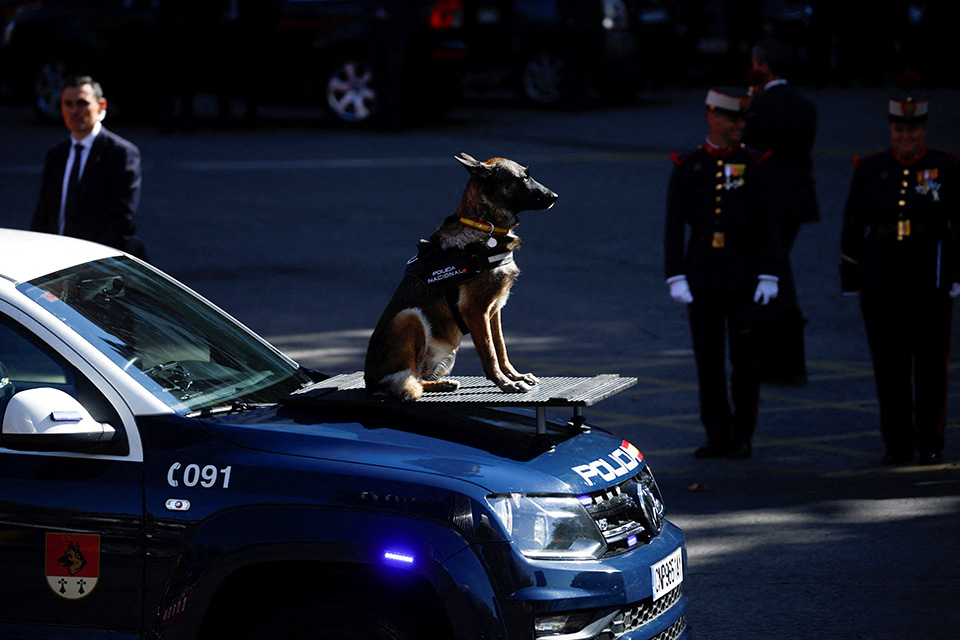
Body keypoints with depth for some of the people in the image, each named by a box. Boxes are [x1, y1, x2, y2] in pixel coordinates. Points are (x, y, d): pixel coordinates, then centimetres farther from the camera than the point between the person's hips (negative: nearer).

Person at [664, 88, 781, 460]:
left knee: (745, 358, 0)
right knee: (708, 359, 5)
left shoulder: (753, 165, 1)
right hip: (702, 273, 1)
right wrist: (675, 277, -6)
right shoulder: (686, 167, 3)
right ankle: (717, 437, 13)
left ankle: (742, 437, 9)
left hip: (743, 275, -1)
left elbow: (767, 226, 0)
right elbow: (674, 227, 2)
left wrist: (768, 276, -7)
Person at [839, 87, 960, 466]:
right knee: (889, 367, 4)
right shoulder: (870, 171, 6)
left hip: (929, 281, -1)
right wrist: (850, 279, 6)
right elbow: (852, 228, 8)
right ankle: (897, 444, 12)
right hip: (881, 284, 1)